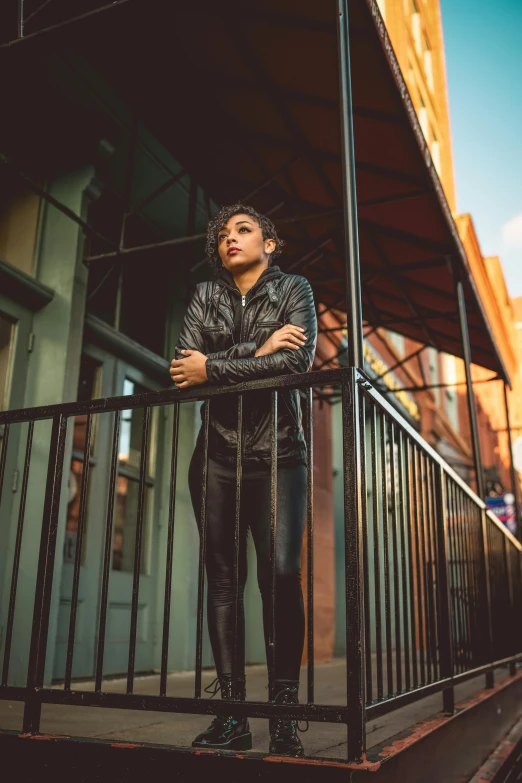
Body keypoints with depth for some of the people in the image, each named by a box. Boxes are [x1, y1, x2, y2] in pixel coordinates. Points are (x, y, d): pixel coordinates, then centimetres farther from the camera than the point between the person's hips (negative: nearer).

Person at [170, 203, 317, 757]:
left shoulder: (293, 289, 6)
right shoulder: (205, 295, 14)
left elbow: (298, 359, -13)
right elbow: (184, 362, -3)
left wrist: (212, 368, -11)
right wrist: (258, 350, -12)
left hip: (278, 451, -2)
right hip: (218, 451, 3)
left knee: (281, 573, -12)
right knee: (222, 577, -1)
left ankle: (284, 715, -3)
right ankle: (232, 716, 4)